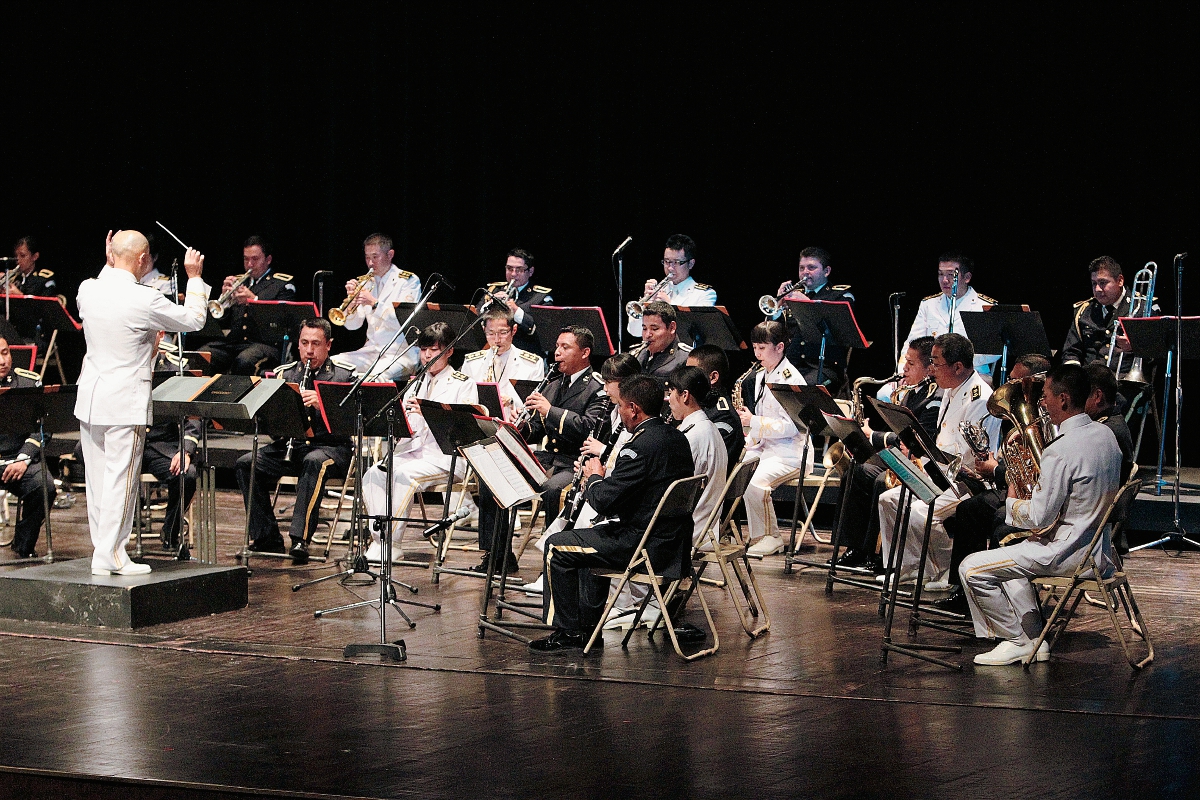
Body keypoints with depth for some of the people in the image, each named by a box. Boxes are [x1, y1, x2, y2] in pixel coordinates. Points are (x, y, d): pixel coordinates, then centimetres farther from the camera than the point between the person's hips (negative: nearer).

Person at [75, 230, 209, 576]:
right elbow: (194, 320, -4)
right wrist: (194, 277, 6)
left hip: (89, 398, 7)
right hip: (125, 402, -7)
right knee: (120, 479, -2)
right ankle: (109, 556, -2)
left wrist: (108, 265, 25)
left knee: (97, 479, 12)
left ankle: (102, 549, 19)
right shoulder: (144, 300, -17)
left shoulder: (87, 290, 0)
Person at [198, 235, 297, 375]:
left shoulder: (284, 283, 9)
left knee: (244, 361, -37)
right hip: (231, 341, 5)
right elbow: (220, 320, 17)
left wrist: (254, 300, -18)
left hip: (265, 344, -5)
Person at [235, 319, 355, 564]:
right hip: (290, 443, 4)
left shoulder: (346, 376, 3)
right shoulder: (284, 374, 13)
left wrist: (321, 404, -23)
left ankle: (300, 539, -40)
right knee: (245, 464, -18)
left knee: (314, 461, -39)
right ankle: (266, 537, -13)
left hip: (330, 445, -4)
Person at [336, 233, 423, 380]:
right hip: (370, 350, 6)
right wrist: (352, 301, -10)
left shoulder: (409, 281, -2)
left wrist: (374, 303, -24)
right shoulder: (366, 282, 13)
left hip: (400, 353, -6)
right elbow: (352, 326, 9)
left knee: (375, 377, -35)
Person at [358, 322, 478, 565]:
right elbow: (406, 425, 16)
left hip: (447, 455, -6)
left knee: (404, 476, -31)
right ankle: (379, 538, -22)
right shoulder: (417, 383, 20)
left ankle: (391, 544, -25)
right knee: (373, 475, -20)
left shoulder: (463, 384, 1)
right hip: (413, 451, 6)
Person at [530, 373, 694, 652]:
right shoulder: (677, 439, 7)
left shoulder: (640, 446, -22)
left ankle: (568, 631, 8)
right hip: (675, 542, 10)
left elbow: (604, 502, -21)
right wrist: (607, 478, 11)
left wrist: (594, 478, -1)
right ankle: (588, 625, 32)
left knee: (557, 547, 2)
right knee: (591, 538, 31)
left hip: (645, 545, -10)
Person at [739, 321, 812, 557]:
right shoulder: (759, 378, 14)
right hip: (763, 447, 8)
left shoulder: (791, 380, -12)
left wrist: (754, 422, -23)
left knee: (755, 482, -32)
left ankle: (770, 538, -17)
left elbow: (792, 427, -19)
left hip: (790, 453, -8)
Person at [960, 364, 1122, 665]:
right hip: (1099, 547, 10)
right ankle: (1035, 639, 22)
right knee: (1011, 559, 32)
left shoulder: (1061, 451, -24)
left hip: (1067, 552, -10)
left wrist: (1012, 502, -2)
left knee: (972, 569, -6)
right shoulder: (1105, 434, 5)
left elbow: (1038, 518, -22)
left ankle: (1018, 640, 4)